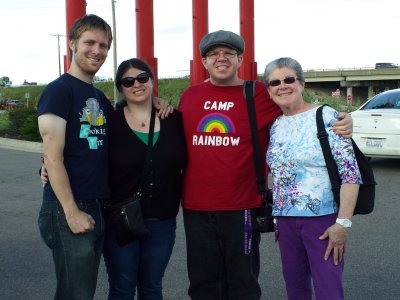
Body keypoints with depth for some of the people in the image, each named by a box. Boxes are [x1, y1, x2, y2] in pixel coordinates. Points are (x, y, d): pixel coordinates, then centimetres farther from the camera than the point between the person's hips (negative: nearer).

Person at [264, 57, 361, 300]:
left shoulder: (326, 117, -9)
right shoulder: (275, 125, 8)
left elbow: (350, 173, -14)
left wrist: (343, 223, -19)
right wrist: (275, 217, 11)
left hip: (323, 219, -5)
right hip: (285, 220, 6)